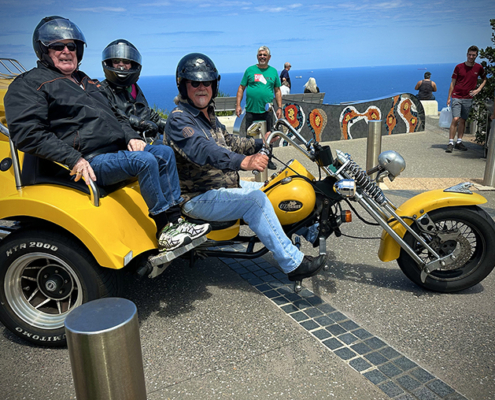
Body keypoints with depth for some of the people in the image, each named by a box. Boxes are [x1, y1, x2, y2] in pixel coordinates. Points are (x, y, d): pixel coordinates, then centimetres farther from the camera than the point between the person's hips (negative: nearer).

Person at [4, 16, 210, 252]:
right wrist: (73, 159, -24)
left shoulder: (84, 81, 27)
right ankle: (165, 230, -22)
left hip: (117, 151, 9)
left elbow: (114, 115, 31)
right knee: (144, 160, -28)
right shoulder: (29, 84, 0)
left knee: (165, 153, -3)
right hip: (89, 163, -9)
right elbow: (27, 133, -13)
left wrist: (131, 136, 8)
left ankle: (175, 219, -6)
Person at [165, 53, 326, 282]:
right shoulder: (178, 119, -16)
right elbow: (202, 150, -35)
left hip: (224, 185, 10)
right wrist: (243, 162, -49)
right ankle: (293, 263, -21)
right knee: (254, 200, -26)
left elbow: (228, 143, 25)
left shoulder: (208, 116, 14)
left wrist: (260, 143, 14)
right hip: (198, 198, -9)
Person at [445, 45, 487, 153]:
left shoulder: (479, 68, 5)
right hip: (457, 97, -3)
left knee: (463, 120, 7)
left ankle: (459, 142, 14)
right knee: (455, 119, -14)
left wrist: (478, 89, 4)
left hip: (468, 98, 3)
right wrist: (449, 98, 0)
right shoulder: (459, 67, -1)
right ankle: (450, 143, -10)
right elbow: (453, 83, 3)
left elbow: (484, 79, 21)